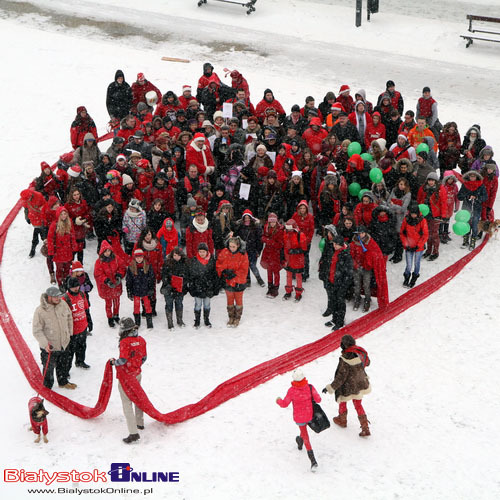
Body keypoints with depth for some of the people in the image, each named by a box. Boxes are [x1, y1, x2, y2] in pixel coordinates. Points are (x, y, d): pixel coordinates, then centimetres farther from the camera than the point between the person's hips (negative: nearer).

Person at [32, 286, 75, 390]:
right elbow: (37, 331, -18)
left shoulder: (63, 304, -8)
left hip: (64, 344, 6)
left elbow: (69, 318, 11)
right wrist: (45, 343, -26)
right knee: (49, 368, 8)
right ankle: (47, 387, 29)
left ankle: (63, 382, 48)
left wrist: (69, 333, 14)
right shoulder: (40, 311, -23)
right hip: (49, 347, -5)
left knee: (64, 365, 25)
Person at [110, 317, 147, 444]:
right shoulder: (141, 340, -1)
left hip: (125, 376, -7)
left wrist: (113, 362, -4)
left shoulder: (124, 342, -22)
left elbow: (122, 360, -24)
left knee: (127, 403, -3)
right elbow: (144, 358, 7)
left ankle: (133, 432, -8)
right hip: (137, 374, 7)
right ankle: (139, 423, 41)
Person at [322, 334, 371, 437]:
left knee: (342, 401, 25)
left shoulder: (345, 359, -33)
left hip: (348, 387, -6)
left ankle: (342, 420, 47)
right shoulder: (360, 352, -14)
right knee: (358, 405, 21)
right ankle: (365, 428, 19)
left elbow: (341, 377, -28)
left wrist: (330, 388, -20)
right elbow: (367, 363, 7)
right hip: (360, 384, 6)